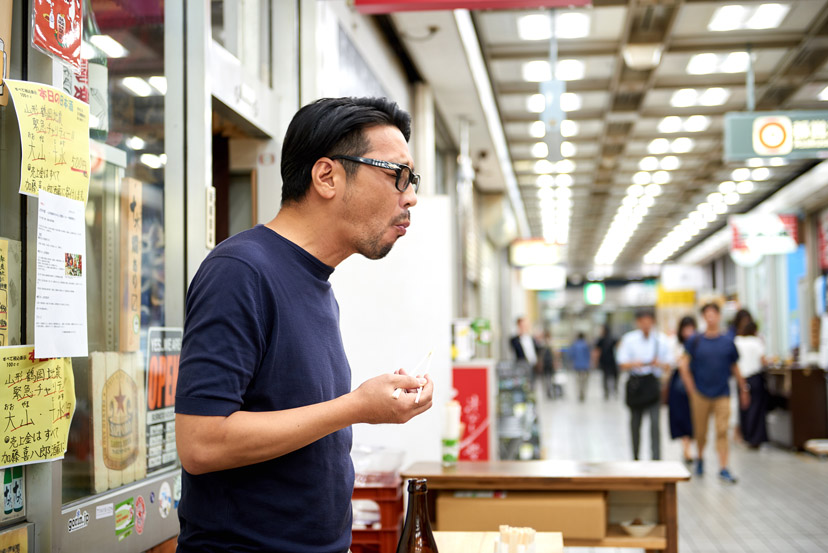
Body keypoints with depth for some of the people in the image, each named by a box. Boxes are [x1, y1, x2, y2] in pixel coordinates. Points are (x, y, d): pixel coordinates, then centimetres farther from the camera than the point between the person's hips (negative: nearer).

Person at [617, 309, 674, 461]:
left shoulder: (662, 340, 2)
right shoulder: (629, 339, 1)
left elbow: (668, 364, 4)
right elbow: (622, 364, -1)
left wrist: (659, 363, -17)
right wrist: (634, 364, -21)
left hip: (653, 383, -1)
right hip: (635, 383, 1)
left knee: (655, 423, -14)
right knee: (635, 424, 11)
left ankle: (656, 458, -13)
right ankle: (635, 458, 26)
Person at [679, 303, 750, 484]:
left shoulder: (727, 342, 5)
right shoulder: (695, 341, 0)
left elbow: (735, 368, 13)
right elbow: (684, 365, 1)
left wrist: (743, 389, 16)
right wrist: (691, 389, -5)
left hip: (722, 394, 1)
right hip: (700, 394, 0)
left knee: (722, 431, -7)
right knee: (700, 431, 8)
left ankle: (723, 468, -4)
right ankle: (700, 457, 34)